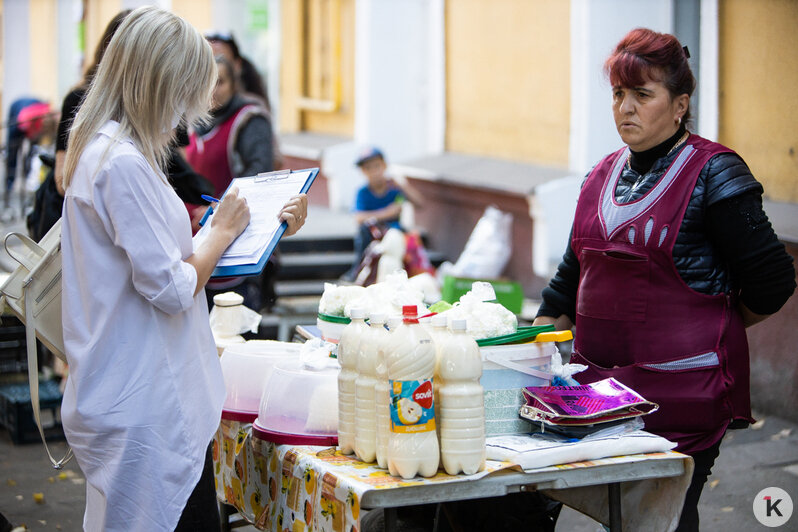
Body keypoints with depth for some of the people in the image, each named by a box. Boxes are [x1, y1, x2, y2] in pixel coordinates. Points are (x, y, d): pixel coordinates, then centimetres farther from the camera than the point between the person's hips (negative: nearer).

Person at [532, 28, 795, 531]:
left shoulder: (713, 174, -8)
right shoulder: (603, 175, 13)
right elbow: (573, 273, 22)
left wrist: (708, 331, 5)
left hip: (682, 394, -6)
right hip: (600, 380, 6)